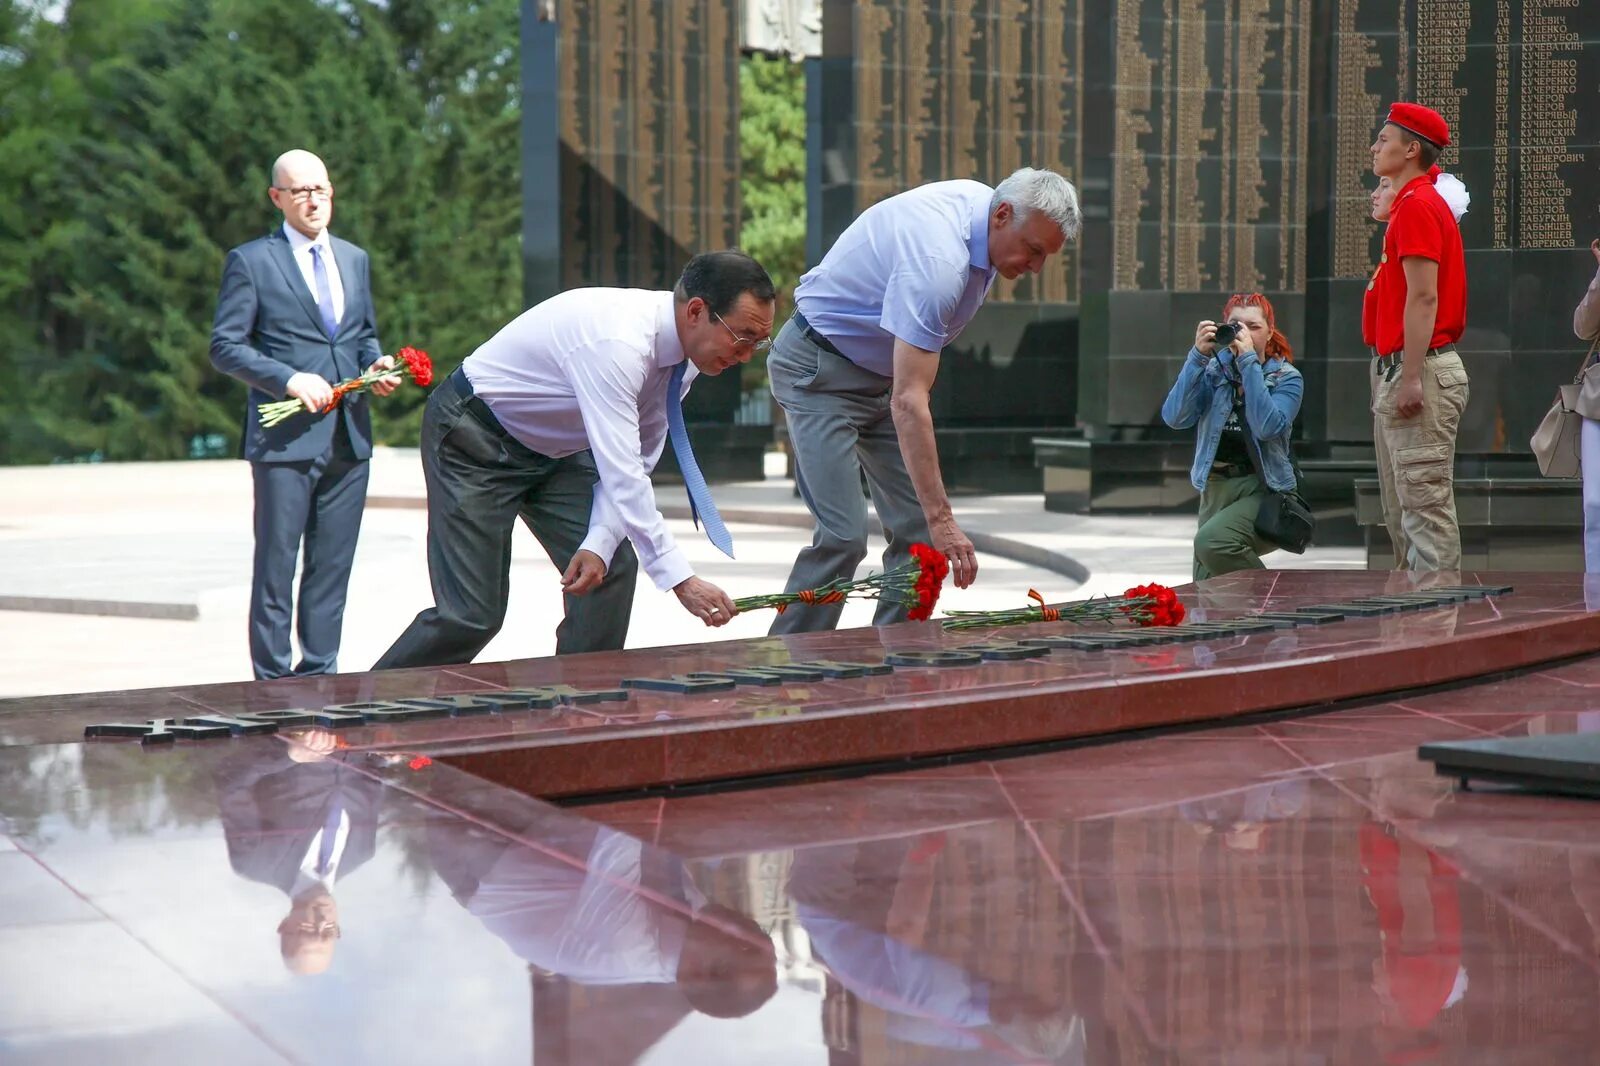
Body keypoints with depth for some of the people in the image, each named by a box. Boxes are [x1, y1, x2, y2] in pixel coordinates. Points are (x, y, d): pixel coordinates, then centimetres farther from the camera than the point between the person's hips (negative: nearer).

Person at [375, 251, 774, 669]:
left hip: (552, 444, 8)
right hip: (474, 436, -8)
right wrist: (681, 580, -40)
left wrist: (599, 544, -17)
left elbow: (635, 459, -3)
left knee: (612, 569, -8)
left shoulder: (683, 352, -8)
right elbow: (621, 476, -39)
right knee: (472, 616, -11)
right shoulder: (616, 341, -35)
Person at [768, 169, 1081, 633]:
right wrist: (942, 517, -40)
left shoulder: (983, 202, -6)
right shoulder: (938, 261, -34)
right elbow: (908, 402, -38)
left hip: (882, 373, 9)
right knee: (843, 536, -18)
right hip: (820, 371, -9)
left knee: (918, 529, 1)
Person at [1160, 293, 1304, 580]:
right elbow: (1174, 417, -11)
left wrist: (1249, 360, -21)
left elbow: (1267, 427, -22)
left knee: (1211, 541, -31)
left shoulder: (1286, 378, -2)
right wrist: (1198, 355, -18)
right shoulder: (1214, 369, 4)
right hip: (1215, 489, 4)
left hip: (1263, 489, -4)